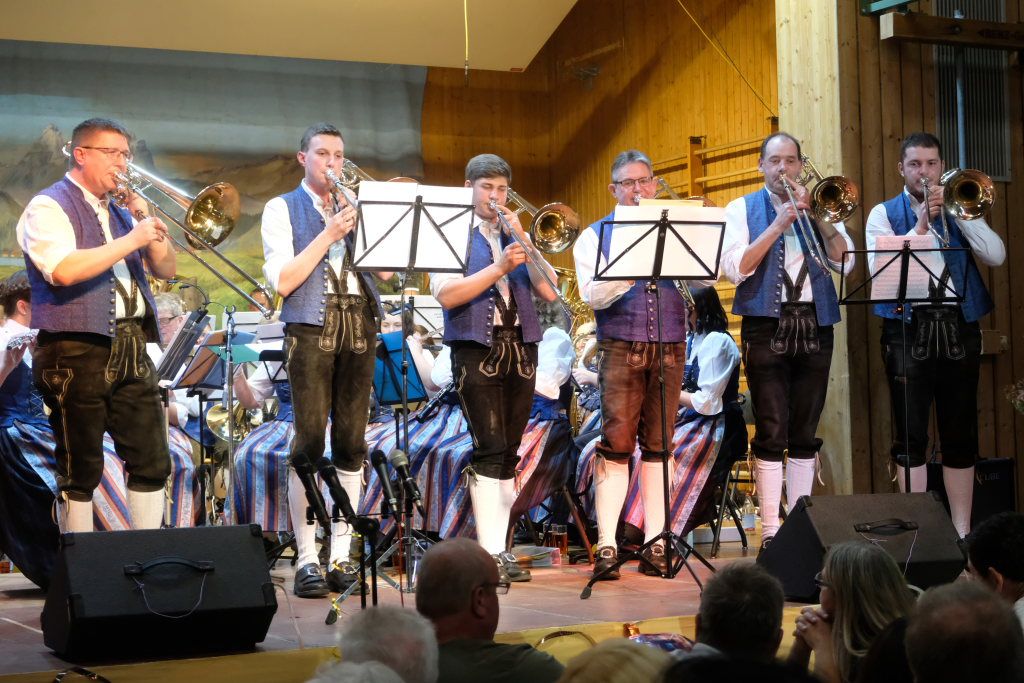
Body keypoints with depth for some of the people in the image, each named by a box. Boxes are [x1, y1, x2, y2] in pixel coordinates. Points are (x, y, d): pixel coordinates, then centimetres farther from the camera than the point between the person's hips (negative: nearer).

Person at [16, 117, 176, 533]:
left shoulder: (118, 213, 21)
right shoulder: (49, 207, -2)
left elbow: (165, 270, 19)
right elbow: (63, 270, -19)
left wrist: (149, 224, 4)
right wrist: (131, 239, -14)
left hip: (130, 351, 7)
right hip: (78, 352, -7)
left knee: (152, 462, 5)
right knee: (81, 471, -3)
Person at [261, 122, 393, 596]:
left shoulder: (356, 208, 18)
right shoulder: (282, 209, 8)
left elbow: (386, 269, 7)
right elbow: (283, 281, -4)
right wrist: (328, 235, -9)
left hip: (358, 329, 4)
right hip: (311, 330, -4)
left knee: (351, 444, 2)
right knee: (309, 445, -8)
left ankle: (341, 556, 8)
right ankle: (307, 560, -4)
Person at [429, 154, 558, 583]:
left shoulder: (516, 236, 18)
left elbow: (549, 291, 5)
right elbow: (446, 295, -11)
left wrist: (523, 243, -5)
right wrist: (499, 267, -19)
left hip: (520, 349, 5)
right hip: (477, 350, -5)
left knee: (508, 452, 5)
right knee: (489, 449, -13)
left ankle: (499, 548, 10)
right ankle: (490, 553, -13)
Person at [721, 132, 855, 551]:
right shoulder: (742, 209, 7)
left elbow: (843, 263, 0)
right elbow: (734, 269, -7)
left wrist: (818, 217, -11)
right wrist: (778, 226, -12)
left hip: (815, 325, 3)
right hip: (767, 325, -3)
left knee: (805, 433, 6)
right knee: (771, 433, -6)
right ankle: (770, 530, -3)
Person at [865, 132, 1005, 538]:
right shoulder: (884, 214, 8)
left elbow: (996, 256, -3)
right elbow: (879, 270, -7)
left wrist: (955, 209, -9)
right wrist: (920, 226, -12)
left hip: (959, 330, 2)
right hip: (908, 331, -2)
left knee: (960, 435, 5)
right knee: (910, 437, -1)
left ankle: (962, 530, 12)